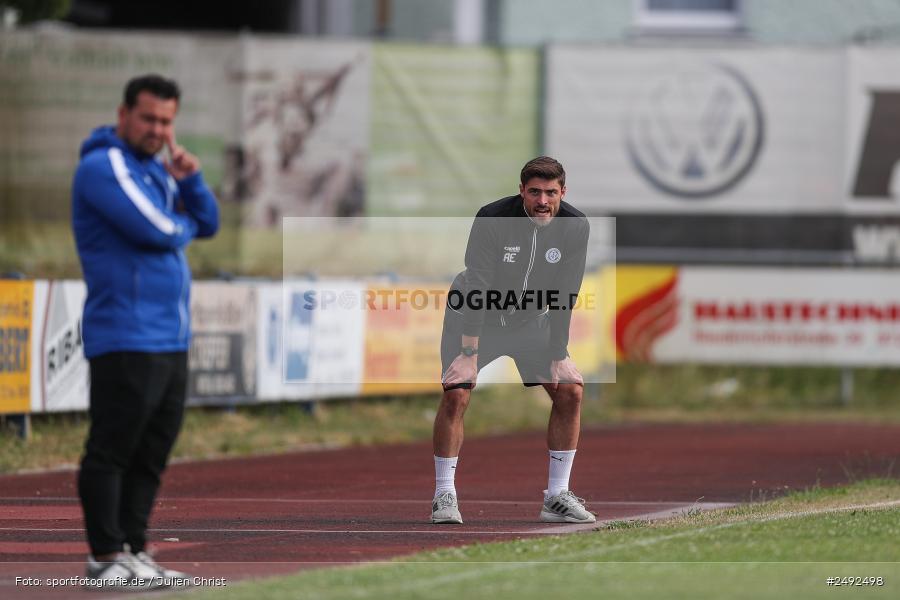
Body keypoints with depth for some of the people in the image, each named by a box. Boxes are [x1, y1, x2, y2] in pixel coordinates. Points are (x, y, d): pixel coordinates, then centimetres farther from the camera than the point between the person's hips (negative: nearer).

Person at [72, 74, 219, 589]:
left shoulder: (157, 170, 19)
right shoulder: (105, 166, -10)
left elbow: (208, 223, 18)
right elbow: (154, 229, -20)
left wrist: (191, 180, 0)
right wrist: (184, 227, 2)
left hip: (171, 340, 9)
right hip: (126, 340, -9)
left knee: (152, 453, 11)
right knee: (112, 450, -7)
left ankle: (133, 549, 16)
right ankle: (106, 558, -5)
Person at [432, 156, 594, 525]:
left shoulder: (576, 227, -16)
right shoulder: (491, 219, -27)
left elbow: (564, 297, -11)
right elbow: (476, 287, -28)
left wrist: (557, 355, -14)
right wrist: (469, 352, -31)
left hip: (531, 320, 4)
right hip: (476, 316, -4)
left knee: (570, 391, -7)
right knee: (456, 394, -20)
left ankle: (556, 497, 1)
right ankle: (444, 495, -9)